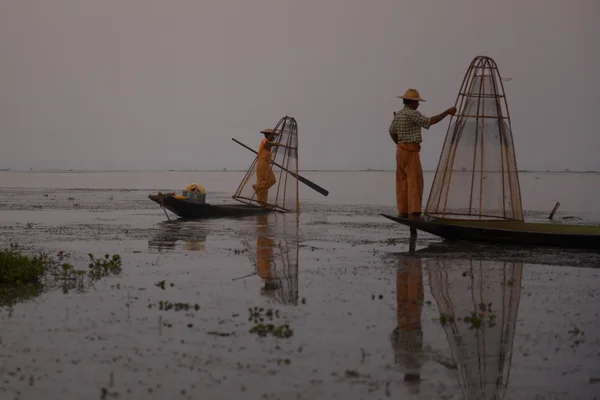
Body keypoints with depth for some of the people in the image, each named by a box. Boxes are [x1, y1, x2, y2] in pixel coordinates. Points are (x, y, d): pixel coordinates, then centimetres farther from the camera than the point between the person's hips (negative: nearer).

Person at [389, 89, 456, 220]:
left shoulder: (398, 115, 13)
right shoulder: (412, 114, -14)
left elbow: (392, 132, 23)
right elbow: (429, 121, -21)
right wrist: (447, 112, -16)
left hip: (400, 150, 9)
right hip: (410, 151, -9)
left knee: (402, 182, 8)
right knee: (415, 181, -10)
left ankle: (403, 212, 7)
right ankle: (414, 212, -17)